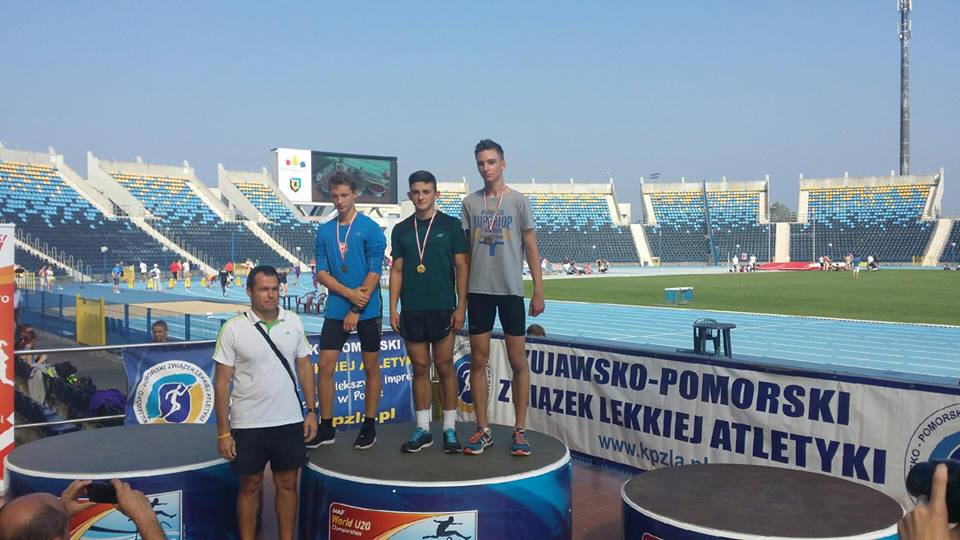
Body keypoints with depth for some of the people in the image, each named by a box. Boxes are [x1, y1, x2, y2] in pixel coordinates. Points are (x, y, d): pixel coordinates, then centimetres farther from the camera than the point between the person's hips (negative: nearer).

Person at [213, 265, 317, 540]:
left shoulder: (294, 322, 1)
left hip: (290, 421, 3)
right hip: (248, 424, -2)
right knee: (250, 486, 11)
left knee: (287, 484, 12)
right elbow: (222, 382, -6)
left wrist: (311, 410, 3)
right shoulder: (233, 329, -8)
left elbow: (304, 367, 8)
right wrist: (223, 432, -8)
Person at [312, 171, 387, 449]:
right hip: (335, 310, 4)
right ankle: (326, 427, 14)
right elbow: (321, 273, 3)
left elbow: (374, 273, -10)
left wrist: (356, 310, -13)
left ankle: (369, 427, 17)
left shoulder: (371, 229, -5)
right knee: (325, 366, 2)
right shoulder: (324, 231, 7)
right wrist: (349, 293, -12)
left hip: (368, 311, -3)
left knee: (371, 367, 5)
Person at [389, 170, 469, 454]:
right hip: (411, 310, 3)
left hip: (443, 308, -3)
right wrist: (393, 308, 3)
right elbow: (397, 270, 10)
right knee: (420, 368, 7)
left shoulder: (451, 225, 1)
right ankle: (423, 429, 15)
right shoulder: (401, 230, 9)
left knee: (445, 367, 1)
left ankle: (449, 429, 11)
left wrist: (461, 306, -7)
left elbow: (462, 267, 0)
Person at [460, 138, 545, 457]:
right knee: (478, 360, 5)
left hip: (511, 290, -2)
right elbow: (464, 250, 10)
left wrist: (538, 292, -4)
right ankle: (483, 430, 15)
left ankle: (519, 431, 11)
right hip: (479, 290, 2)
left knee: (518, 361, 1)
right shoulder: (469, 203, 8)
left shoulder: (519, 201, 1)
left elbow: (531, 248, 1)